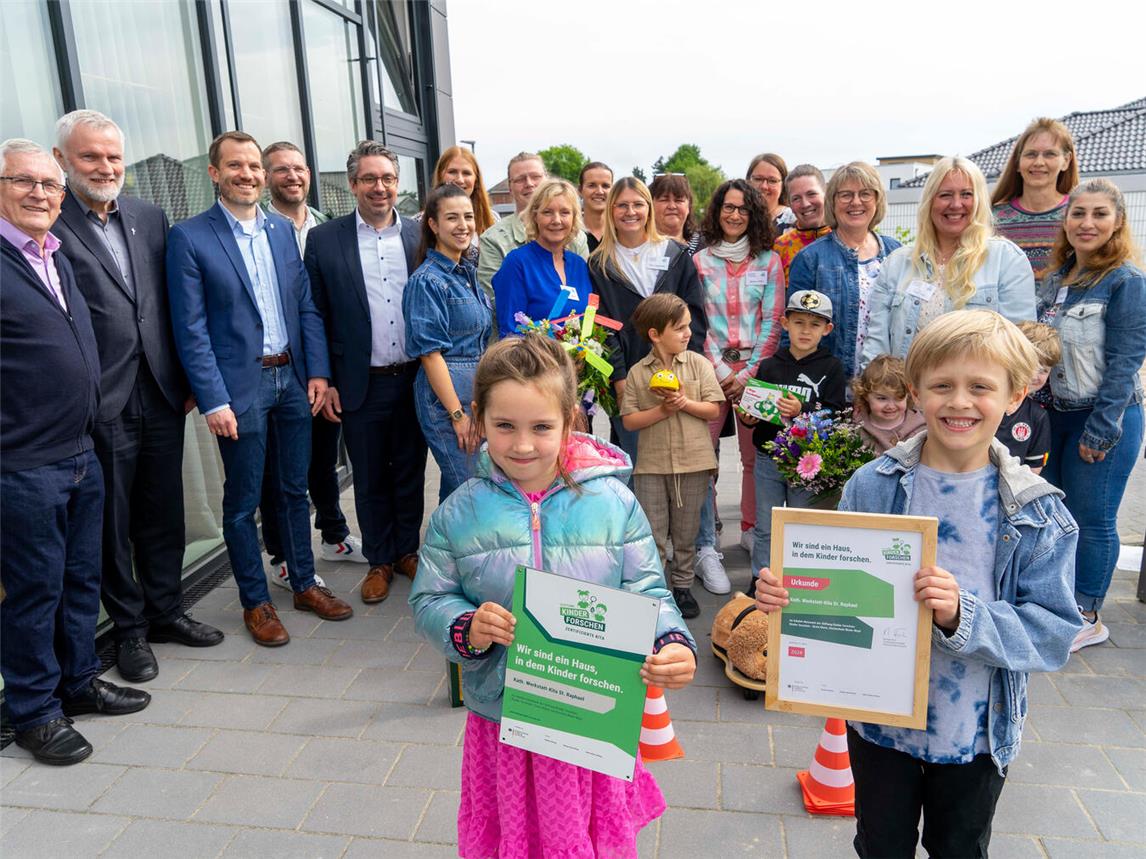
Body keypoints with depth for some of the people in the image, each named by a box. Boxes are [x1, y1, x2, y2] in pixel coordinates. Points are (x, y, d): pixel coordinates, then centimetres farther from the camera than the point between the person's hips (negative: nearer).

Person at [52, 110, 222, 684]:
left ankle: (166, 611, 33)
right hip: (101, 402, -5)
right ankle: (129, 627, 26)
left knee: (163, 512, 16)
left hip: (160, 394, 5)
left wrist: (186, 379, 9)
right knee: (112, 522, 9)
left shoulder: (149, 217, 10)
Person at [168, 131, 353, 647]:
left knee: (295, 488, 15)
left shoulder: (283, 230, 9)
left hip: (294, 379, 5)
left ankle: (304, 584, 31)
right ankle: (255, 602, 23)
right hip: (239, 387, -5)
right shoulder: (189, 238, -6)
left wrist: (318, 371, 0)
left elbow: (307, 307, 9)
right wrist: (213, 400, -14)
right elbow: (190, 329, -9)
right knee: (243, 502, 7)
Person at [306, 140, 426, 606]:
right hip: (361, 385, -1)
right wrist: (324, 383, -4)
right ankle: (379, 560, 27)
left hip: (416, 379, 2)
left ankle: (407, 550, 32)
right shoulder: (324, 240, -2)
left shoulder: (420, 236, 3)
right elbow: (315, 317, 0)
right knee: (369, 479, 11)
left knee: (411, 471, 14)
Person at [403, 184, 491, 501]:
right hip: (446, 394, -8)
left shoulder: (469, 273, 12)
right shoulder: (426, 281, -12)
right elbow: (429, 353, -16)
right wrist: (458, 414, -18)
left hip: (478, 390, 8)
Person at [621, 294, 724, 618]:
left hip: (693, 462, 1)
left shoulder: (698, 364, 1)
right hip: (652, 464, -1)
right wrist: (661, 411, -16)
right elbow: (629, 421, -4)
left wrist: (686, 403, -16)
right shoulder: (637, 372, -1)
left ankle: (682, 586, 29)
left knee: (686, 532, 13)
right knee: (652, 534, 5)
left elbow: (714, 409, -1)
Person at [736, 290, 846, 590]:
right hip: (768, 458, 3)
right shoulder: (768, 367, 6)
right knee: (765, 528, 11)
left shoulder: (831, 367, -2)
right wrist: (748, 417, -9)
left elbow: (836, 415, -10)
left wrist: (802, 411, -24)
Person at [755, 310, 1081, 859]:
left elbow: (1054, 634, -15)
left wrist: (964, 615, -32)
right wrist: (784, 594, -25)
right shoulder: (873, 486, -12)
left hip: (978, 732, 0)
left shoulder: (1039, 514, -11)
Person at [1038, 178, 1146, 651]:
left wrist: (1100, 430, -18)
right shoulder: (1056, 277, 9)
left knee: (1092, 518, 2)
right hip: (1054, 412, 7)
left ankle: (1087, 617, 17)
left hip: (1106, 417, -7)